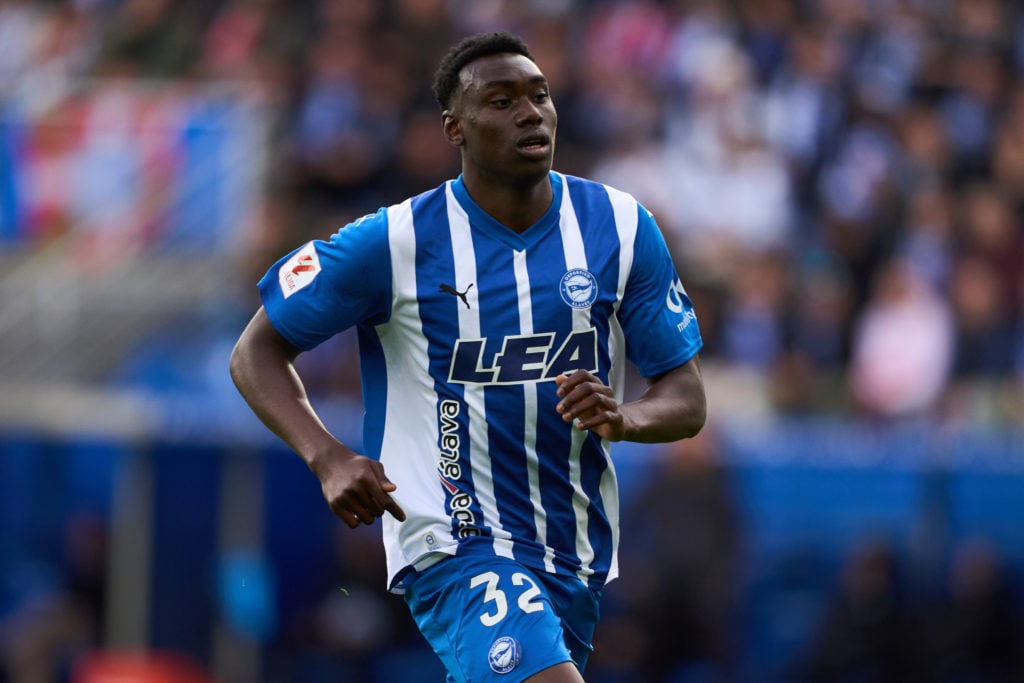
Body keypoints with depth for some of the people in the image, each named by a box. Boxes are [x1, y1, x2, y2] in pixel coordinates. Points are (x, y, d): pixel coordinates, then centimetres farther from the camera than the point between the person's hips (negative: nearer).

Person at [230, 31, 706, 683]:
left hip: (577, 556, 5)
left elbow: (687, 399, 4)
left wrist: (622, 418, -21)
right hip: (453, 548, -5)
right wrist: (328, 458, -19)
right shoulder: (395, 241, -8)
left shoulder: (622, 228, 1)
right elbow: (258, 352, 0)